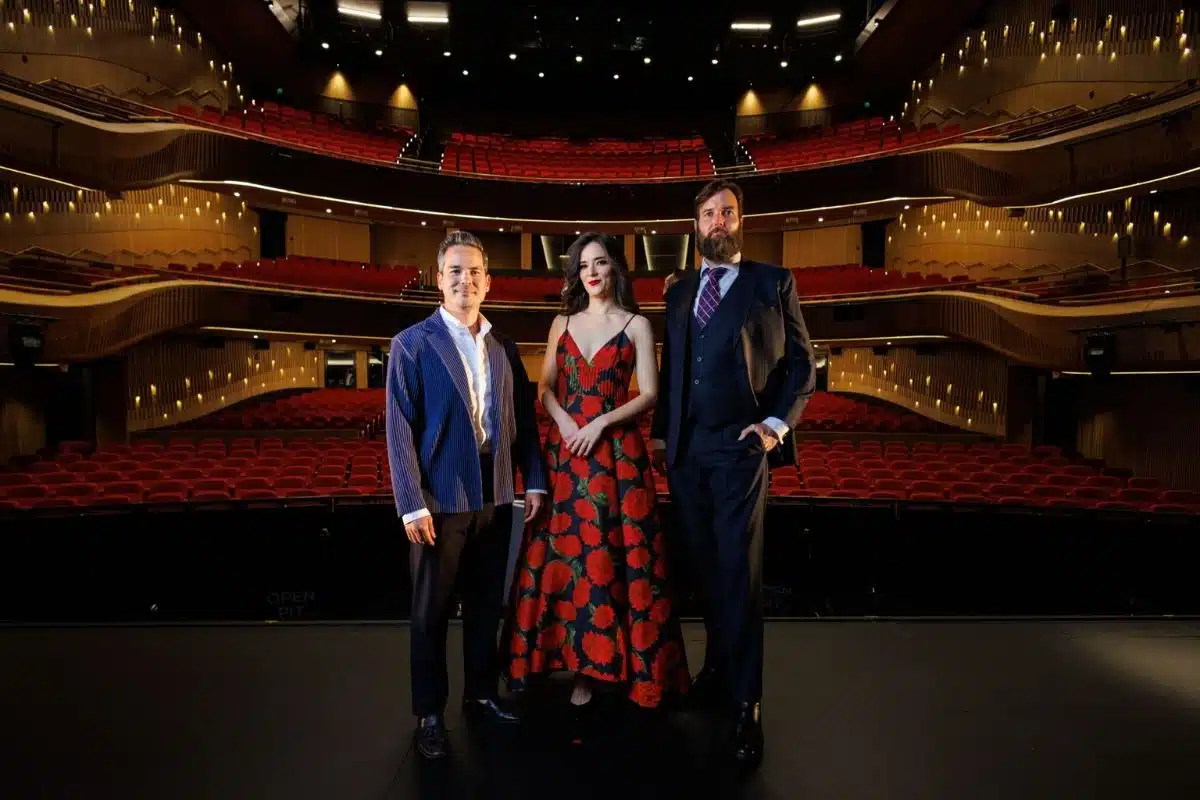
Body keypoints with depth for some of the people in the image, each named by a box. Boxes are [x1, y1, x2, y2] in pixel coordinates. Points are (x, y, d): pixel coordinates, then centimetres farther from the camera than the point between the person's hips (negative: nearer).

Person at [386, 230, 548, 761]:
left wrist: (534, 480, 3)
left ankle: (482, 694, 34)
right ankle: (430, 714, 25)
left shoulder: (504, 347, 8)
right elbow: (399, 430, -11)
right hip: (440, 501, -4)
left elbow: (523, 418, 9)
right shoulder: (412, 344, -6)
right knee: (431, 613, 9)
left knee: (487, 605, 16)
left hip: (495, 498, 5)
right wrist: (412, 505, -15)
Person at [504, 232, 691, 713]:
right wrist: (564, 421, -9)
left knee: (610, 554, -2)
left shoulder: (636, 325, 3)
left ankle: (603, 661, 13)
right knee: (565, 553, 2)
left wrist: (600, 423, -14)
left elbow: (649, 394, -3)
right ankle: (578, 661, 16)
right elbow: (545, 389, 11)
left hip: (617, 452, -3)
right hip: (565, 449, 3)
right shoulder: (563, 323, 12)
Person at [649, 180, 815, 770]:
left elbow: (801, 361, 3)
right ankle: (718, 668, 27)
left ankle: (746, 706, 5)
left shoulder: (772, 282, 4)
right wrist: (659, 433, 9)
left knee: (739, 572, -4)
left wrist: (777, 423, -9)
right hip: (684, 450, 4)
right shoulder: (679, 291, 16)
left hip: (740, 447, -4)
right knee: (703, 567, 10)